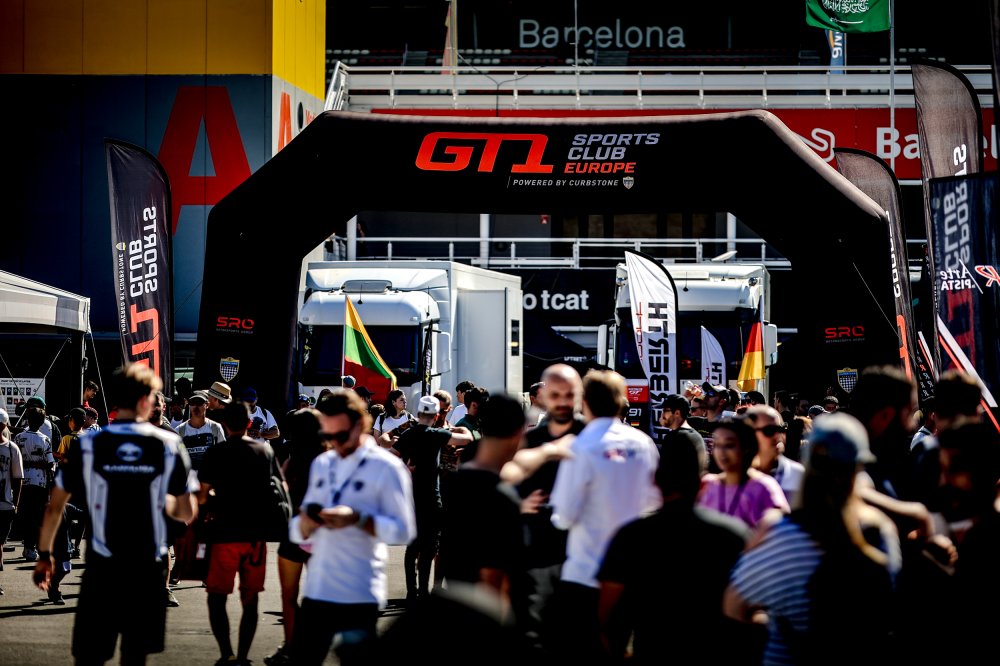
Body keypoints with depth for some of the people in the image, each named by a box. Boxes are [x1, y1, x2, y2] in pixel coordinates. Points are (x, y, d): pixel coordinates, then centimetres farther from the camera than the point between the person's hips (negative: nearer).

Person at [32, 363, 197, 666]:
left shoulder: (88, 445, -2)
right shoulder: (169, 446, 0)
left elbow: (54, 508, 0)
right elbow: (187, 513, 5)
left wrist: (44, 555, 13)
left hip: (102, 568, -1)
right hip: (147, 569, 1)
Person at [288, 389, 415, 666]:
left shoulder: (386, 467, -4)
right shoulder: (321, 464, 14)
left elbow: (403, 530, -10)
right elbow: (298, 532, 14)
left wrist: (358, 519, -23)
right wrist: (305, 523, -10)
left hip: (359, 596, -6)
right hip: (316, 591, 6)